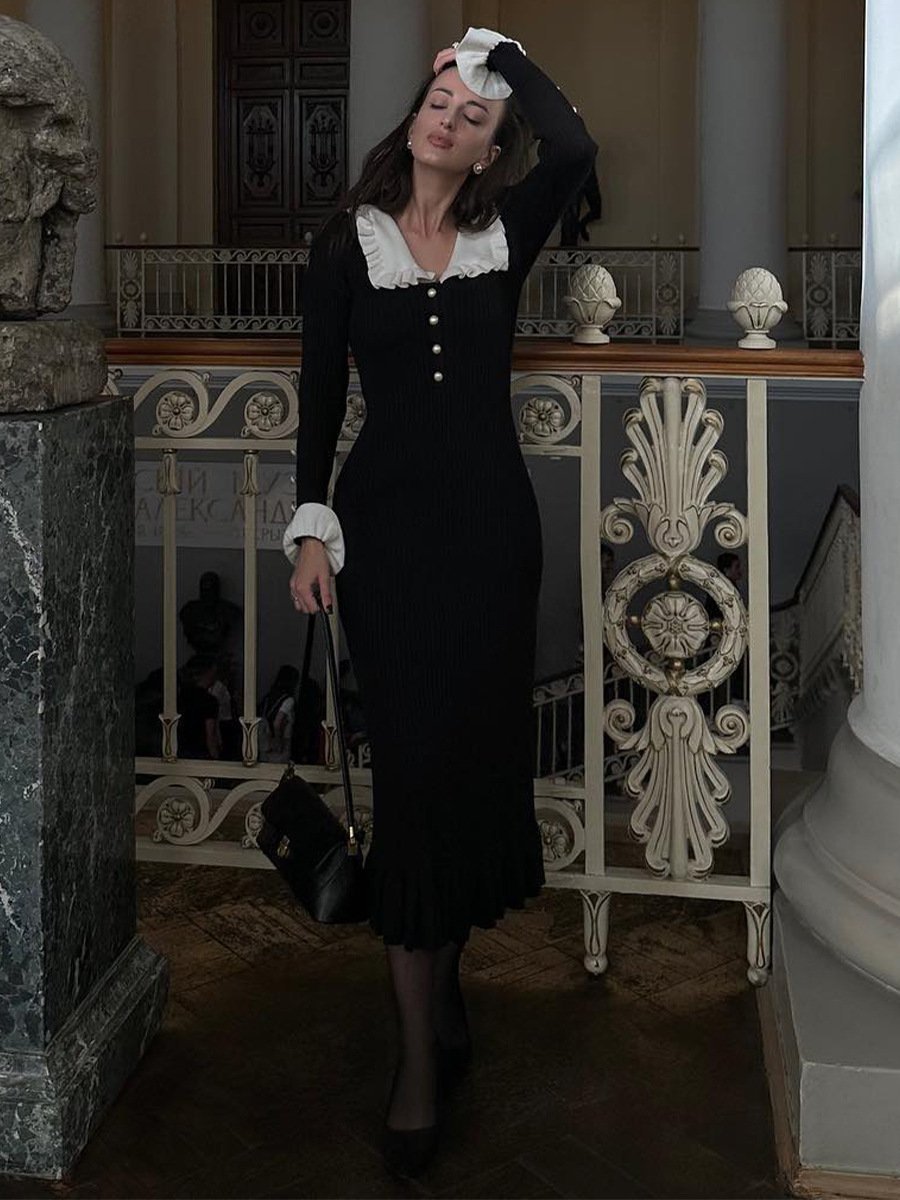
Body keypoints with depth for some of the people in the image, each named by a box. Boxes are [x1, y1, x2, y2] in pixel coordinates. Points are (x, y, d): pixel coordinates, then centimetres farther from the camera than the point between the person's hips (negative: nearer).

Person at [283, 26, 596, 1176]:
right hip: (387, 516, -2)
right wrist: (312, 528, -4)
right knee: (413, 757, -4)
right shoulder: (347, 245, 3)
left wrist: (497, 46, -1)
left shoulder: (506, 232, 6)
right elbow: (321, 391, 3)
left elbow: (574, 148, -14)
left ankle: (440, 975, 29)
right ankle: (422, 1047, 3)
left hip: (490, 516, 2)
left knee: (478, 746, 7)